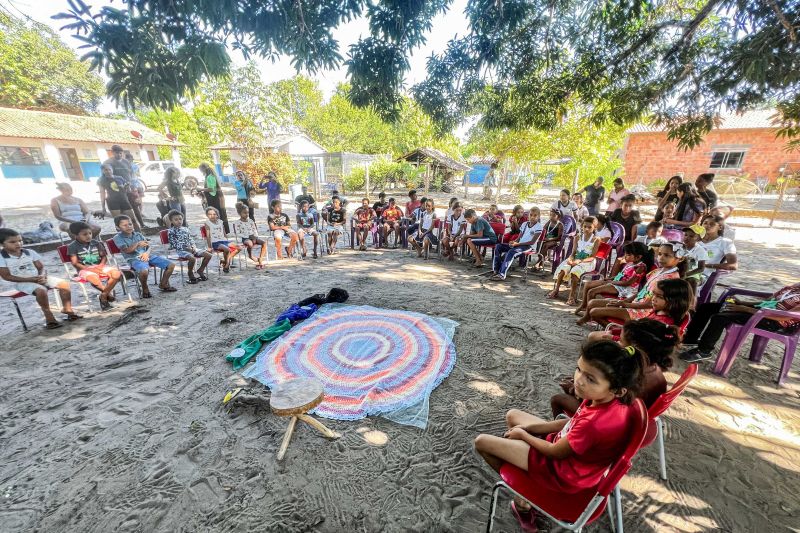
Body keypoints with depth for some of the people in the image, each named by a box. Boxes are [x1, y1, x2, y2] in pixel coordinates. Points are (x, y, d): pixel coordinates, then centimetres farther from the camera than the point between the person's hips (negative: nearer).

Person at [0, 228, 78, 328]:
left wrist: (42, 277, -16)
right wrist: (30, 279, -20)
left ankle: (67, 308, -1)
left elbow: (41, 267, 6)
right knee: (41, 290, -34)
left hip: (38, 278, 5)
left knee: (64, 283, -11)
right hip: (21, 282, -5)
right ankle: (48, 316, -17)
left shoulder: (29, 252, 3)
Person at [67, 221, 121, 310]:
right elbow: (75, 263, -5)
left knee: (117, 274, -25)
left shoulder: (96, 243, 9)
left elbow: (104, 256, 11)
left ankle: (103, 296, -12)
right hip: (84, 269, -4)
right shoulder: (72, 246, -1)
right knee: (94, 279, -39)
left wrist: (101, 265, -10)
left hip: (99, 266, 4)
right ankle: (108, 292, -9)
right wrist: (91, 269, -18)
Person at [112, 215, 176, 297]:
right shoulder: (117, 238, 4)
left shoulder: (138, 234, 18)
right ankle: (145, 290, -9)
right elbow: (126, 250, -10)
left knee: (171, 265, -8)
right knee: (144, 271, -40)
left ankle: (163, 284, 12)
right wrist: (137, 244, -22)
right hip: (134, 259, -5)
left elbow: (148, 246, 11)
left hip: (147, 255, 5)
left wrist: (147, 253, -10)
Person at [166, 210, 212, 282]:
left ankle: (200, 270, 8)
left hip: (191, 248, 6)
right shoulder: (171, 231, -2)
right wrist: (186, 248, -17)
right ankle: (190, 274, -8)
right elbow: (173, 245, -8)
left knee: (208, 255, -10)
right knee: (192, 258, -36)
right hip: (180, 250, -6)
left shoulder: (185, 229, 16)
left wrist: (193, 247, -5)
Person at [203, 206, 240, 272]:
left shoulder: (220, 222, 15)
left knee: (238, 247, -9)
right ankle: (226, 265, -12)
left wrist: (228, 242, 13)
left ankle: (225, 260, -3)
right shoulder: (207, 223, 0)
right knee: (227, 249, -33)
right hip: (215, 242, -6)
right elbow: (208, 236, -5)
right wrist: (209, 247, -11)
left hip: (224, 240, 6)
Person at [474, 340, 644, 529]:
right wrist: (527, 428, 0)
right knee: (512, 415, 21)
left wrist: (522, 434, -4)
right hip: (567, 446, 8)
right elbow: (571, 422, 1)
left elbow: (554, 452, -22)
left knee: (481, 442, -2)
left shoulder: (594, 423, -41)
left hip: (561, 471, -8)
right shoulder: (607, 400, -17)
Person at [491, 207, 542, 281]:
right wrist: (514, 242, -7)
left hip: (528, 246, -7)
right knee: (498, 246, -10)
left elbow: (532, 242, -12)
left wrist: (517, 243, -18)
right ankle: (496, 270, -13)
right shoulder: (524, 224, 16)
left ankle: (502, 274, -37)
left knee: (511, 251, -36)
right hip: (519, 244, 7)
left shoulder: (538, 226, -5)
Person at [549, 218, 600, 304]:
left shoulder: (596, 240, -4)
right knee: (562, 269, -26)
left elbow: (592, 257, -10)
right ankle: (556, 290, -13)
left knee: (575, 271, -35)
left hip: (587, 262, -4)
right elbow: (573, 253, 6)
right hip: (575, 259, 4)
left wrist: (580, 261, -24)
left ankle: (572, 296, -28)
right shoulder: (577, 237, 8)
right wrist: (570, 258, -16)